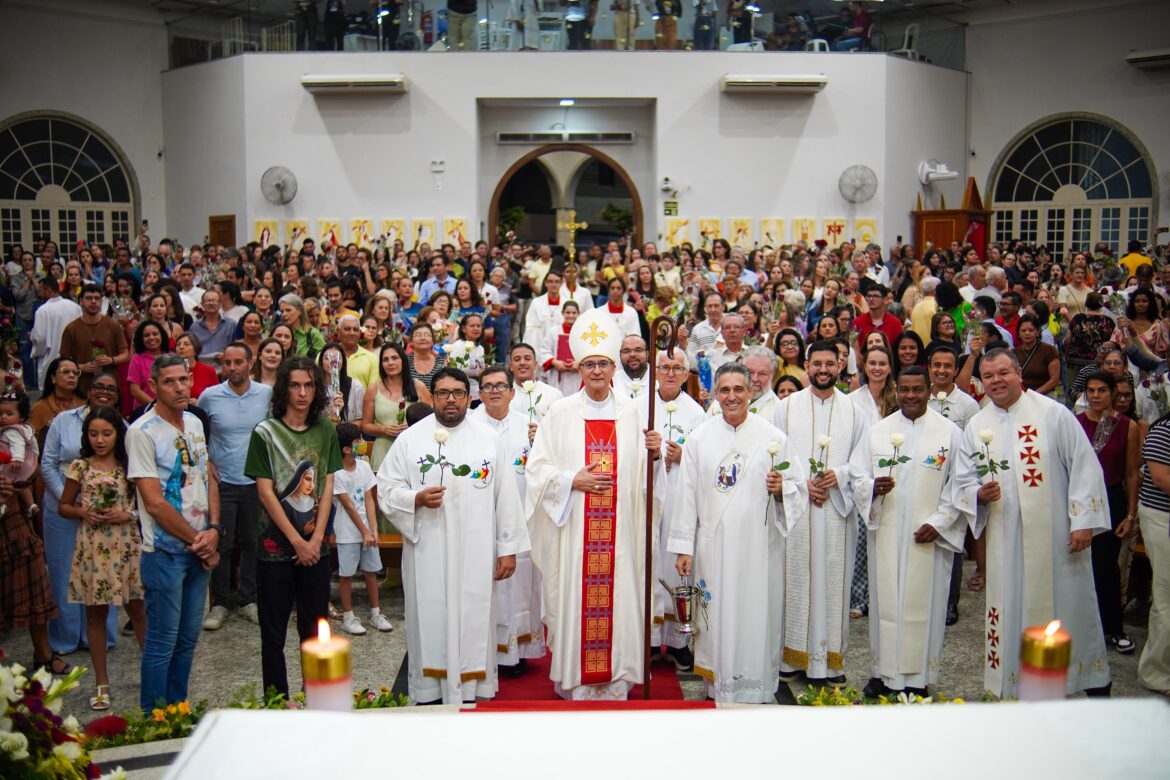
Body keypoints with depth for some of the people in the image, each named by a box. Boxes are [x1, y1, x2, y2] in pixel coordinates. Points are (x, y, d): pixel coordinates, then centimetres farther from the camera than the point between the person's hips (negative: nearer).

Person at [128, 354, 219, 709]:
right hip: (165, 553, -7)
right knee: (162, 642, 2)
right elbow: (155, 504, -17)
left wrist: (213, 531, -4)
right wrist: (198, 541, -11)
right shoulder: (142, 432, -14)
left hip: (200, 549, 7)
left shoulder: (194, 423, 9)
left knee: (188, 637, 15)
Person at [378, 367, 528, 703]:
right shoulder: (410, 438, 5)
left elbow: (505, 496, 5)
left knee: (473, 624, 3)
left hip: (475, 554, 0)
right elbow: (386, 489, 5)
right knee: (429, 623, 4)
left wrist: (508, 548, 2)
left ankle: (472, 692, 13)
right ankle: (428, 695, 14)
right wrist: (416, 498, -15)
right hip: (427, 553, 0)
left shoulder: (488, 439, 6)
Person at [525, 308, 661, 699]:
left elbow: (640, 472, 9)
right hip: (574, 527, -1)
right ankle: (575, 681, 14)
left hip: (619, 528, 2)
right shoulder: (560, 413, 2)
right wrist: (573, 480, -14)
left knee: (617, 596, 3)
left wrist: (652, 453, -11)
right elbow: (537, 466, -1)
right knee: (574, 598, 1)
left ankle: (615, 680, 15)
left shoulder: (630, 413, 8)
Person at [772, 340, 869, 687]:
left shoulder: (854, 410, 7)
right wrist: (802, 483, -9)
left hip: (837, 508, 0)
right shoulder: (786, 407, 7)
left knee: (833, 581, 2)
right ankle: (794, 657, 9)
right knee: (796, 579, 1)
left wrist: (839, 475, -13)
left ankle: (831, 659, 10)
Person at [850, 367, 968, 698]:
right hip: (885, 532, 2)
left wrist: (938, 522, -9)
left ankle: (918, 677, 12)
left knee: (923, 602, 2)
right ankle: (884, 671, 16)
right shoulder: (878, 430, 9)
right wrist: (872, 487, -15)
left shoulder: (950, 432, 2)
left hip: (930, 535, -2)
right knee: (885, 601, 5)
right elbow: (857, 475, 7)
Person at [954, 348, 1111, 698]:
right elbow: (963, 482, 11)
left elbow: (1083, 468, -4)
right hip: (1007, 541, 3)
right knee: (1012, 609, 6)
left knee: (1068, 603, 6)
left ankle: (1093, 679, 26)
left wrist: (1084, 521, -10)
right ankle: (1014, 688, 18)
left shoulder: (1053, 413, -3)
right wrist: (979, 494, -11)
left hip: (1057, 535, -3)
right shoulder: (976, 427, 7)